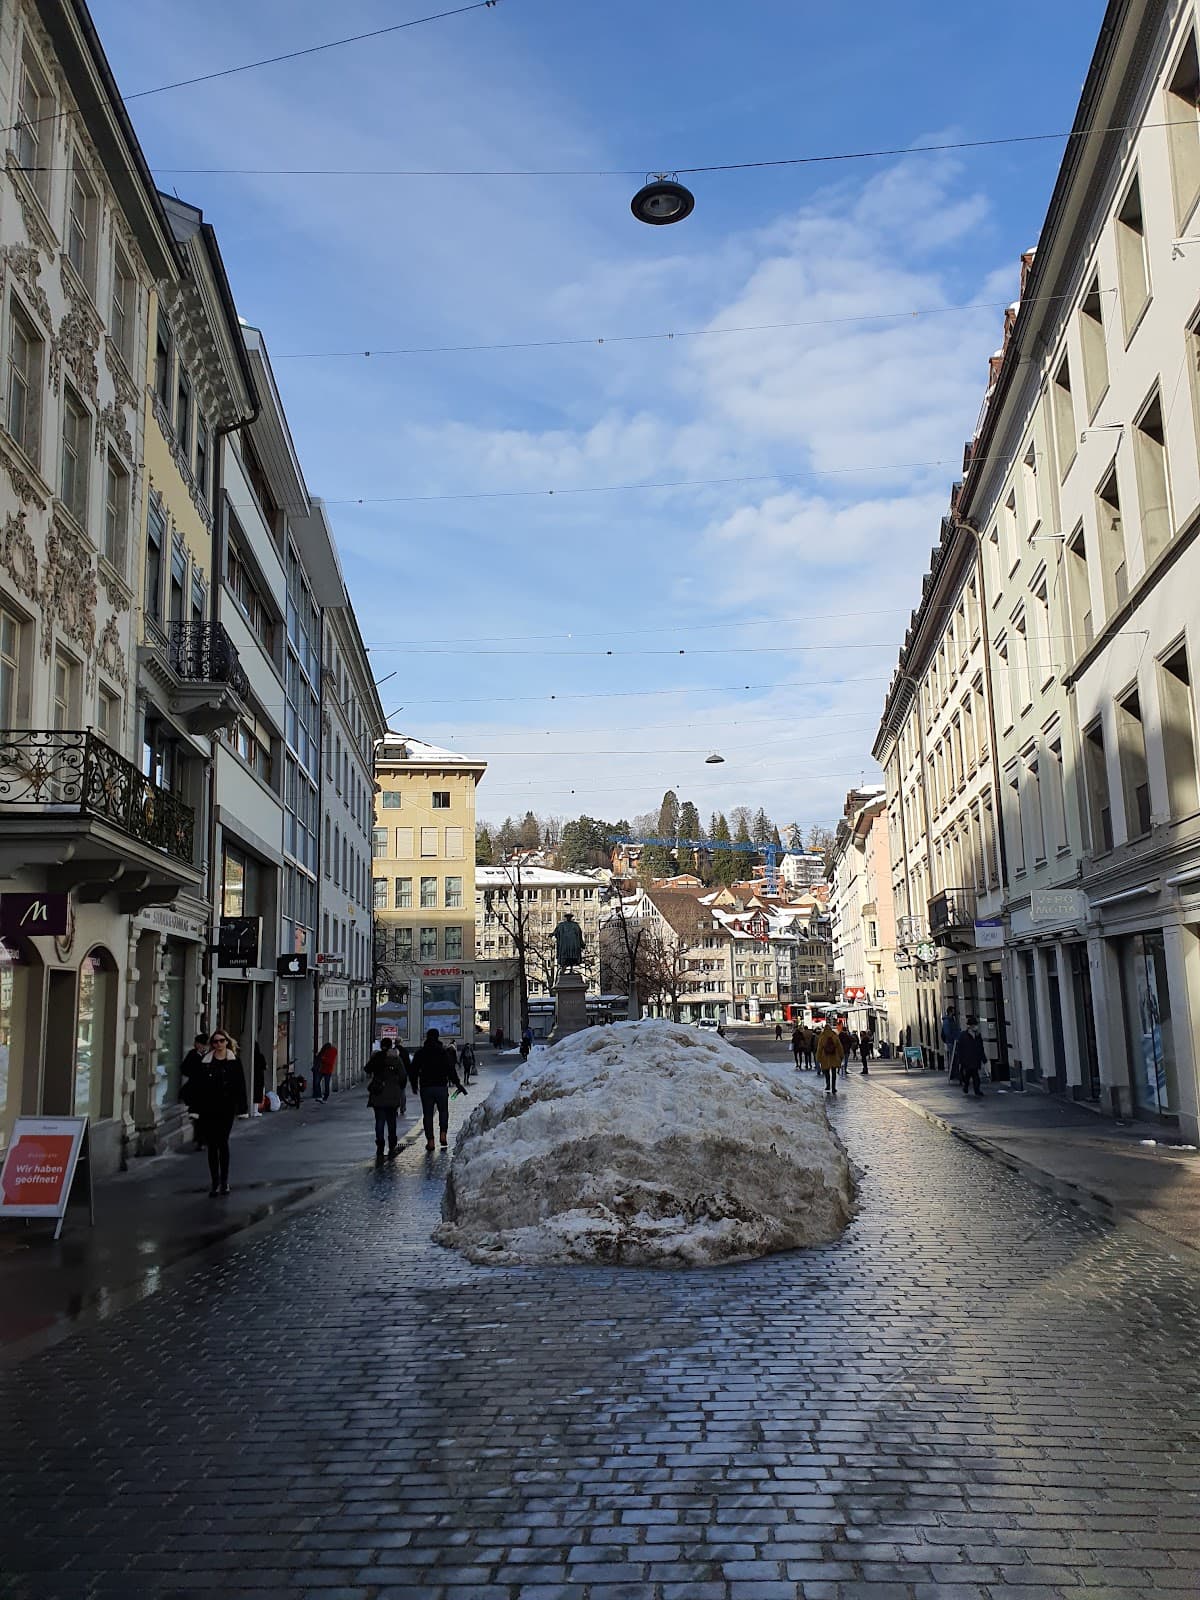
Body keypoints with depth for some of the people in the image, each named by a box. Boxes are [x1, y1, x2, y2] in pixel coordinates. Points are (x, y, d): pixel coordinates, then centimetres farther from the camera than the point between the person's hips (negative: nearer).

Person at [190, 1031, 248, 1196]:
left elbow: (240, 1086, 2)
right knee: (212, 1145, 5)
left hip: (226, 1109, -2)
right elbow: (197, 1085, 3)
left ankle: (224, 1181, 8)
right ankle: (215, 1183, 12)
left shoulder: (234, 1062, 2)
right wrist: (196, 1108, -2)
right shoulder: (205, 1062, 4)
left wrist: (241, 1109, -3)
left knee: (223, 1143, -4)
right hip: (208, 1110, 2)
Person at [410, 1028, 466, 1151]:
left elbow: (413, 1070, 6)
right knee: (443, 1111, 15)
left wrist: (414, 1085, 18)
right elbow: (451, 1070, -5)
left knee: (427, 1114, 6)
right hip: (441, 1086, -1)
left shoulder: (420, 1053, 3)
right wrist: (458, 1084, 2)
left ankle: (430, 1141, 2)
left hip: (425, 1088, 1)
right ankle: (443, 1135, -2)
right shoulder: (443, 1052, -2)